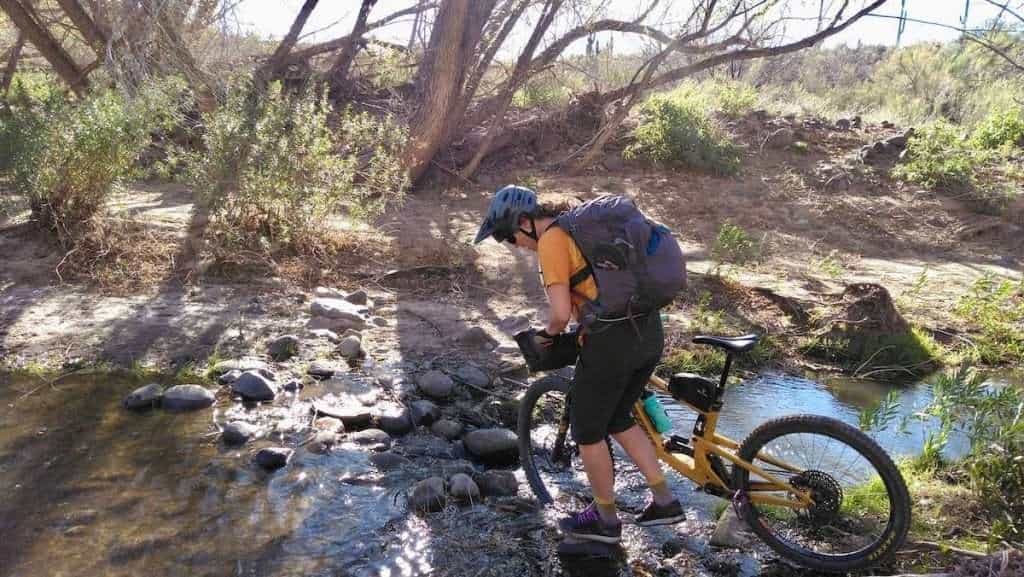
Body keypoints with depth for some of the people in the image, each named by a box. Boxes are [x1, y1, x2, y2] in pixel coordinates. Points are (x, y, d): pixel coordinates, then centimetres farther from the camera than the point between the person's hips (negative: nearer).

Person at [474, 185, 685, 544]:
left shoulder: (551, 240, -10)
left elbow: (561, 313, -17)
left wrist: (547, 334, 4)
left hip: (611, 341, -9)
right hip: (649, 331, 9)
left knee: (587, 432, 12)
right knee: (618, 420, 26)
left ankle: (606, 519, 27)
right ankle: (665, 501, 28)